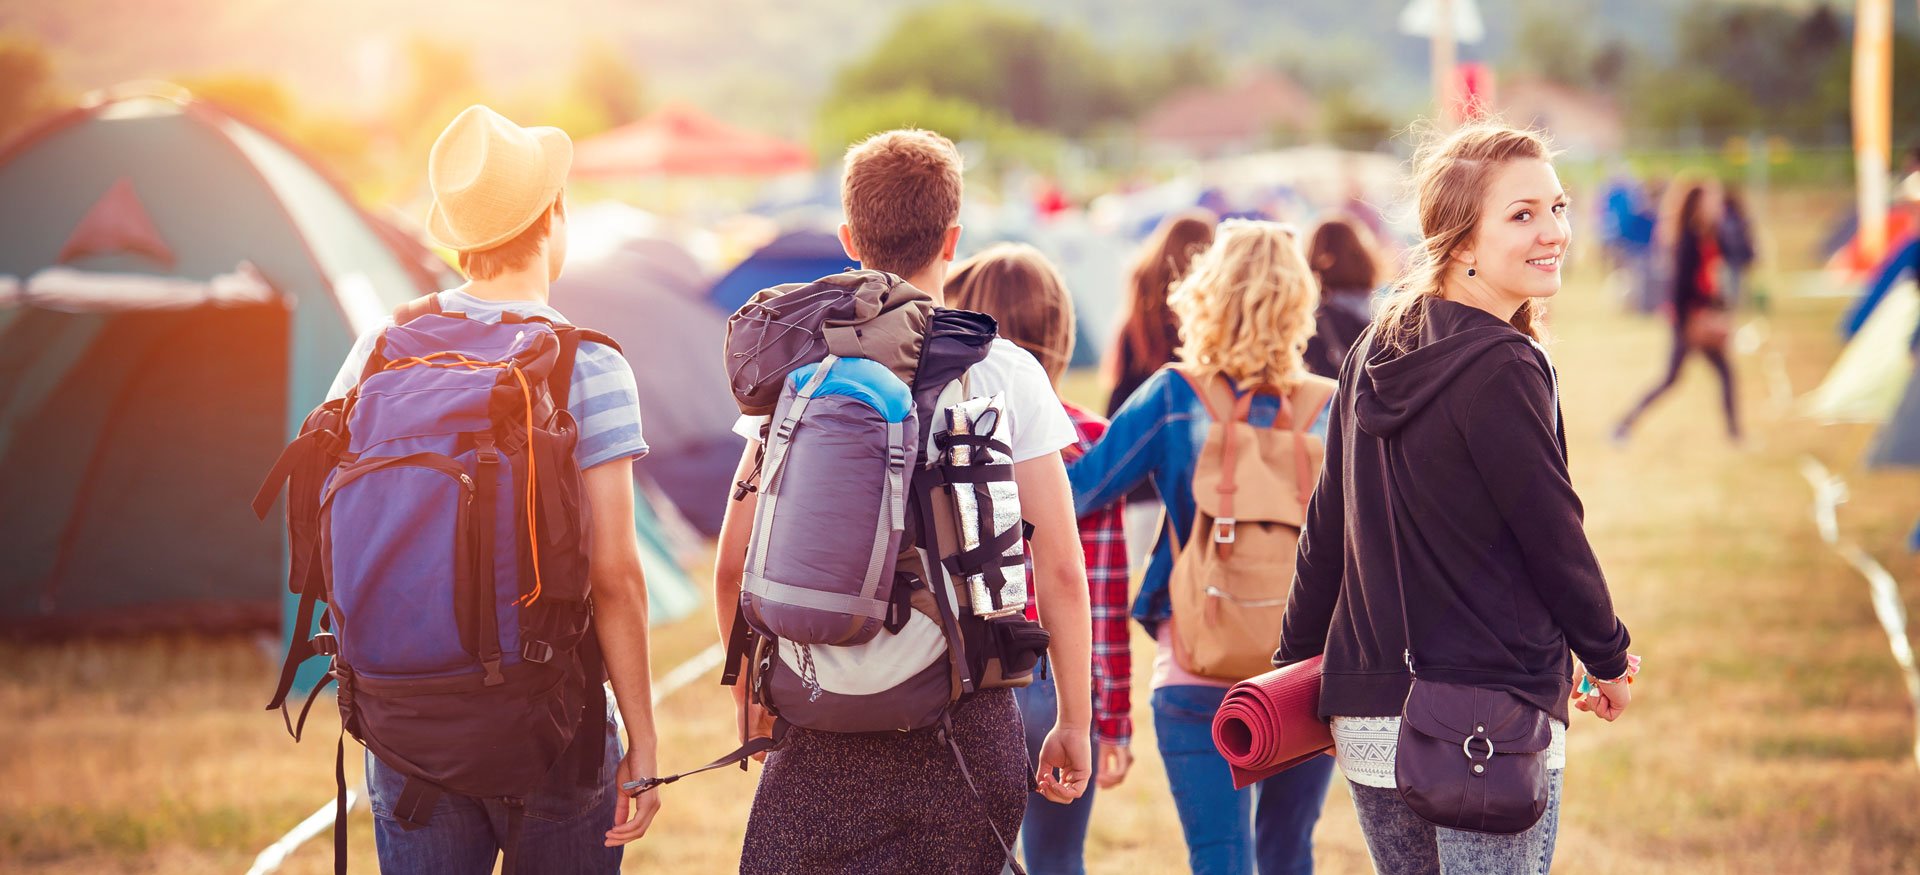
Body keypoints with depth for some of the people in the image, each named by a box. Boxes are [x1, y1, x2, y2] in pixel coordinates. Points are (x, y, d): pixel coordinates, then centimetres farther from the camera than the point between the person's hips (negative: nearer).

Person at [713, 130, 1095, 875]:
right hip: (966, 718, -1)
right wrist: (1074, 721, 7)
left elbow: (734, 565, 3)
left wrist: (751, 696, 18)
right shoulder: (1006, 375, -1)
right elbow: (1060, 569, -3)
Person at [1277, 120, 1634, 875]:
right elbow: (1553, 535, -10)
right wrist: (1609, 658, 6)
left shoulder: (1375, 352, 9)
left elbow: (1326, 525, 14)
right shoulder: (1501, 368, -15)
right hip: (1490, 714, -8)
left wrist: (1297, 663, 24)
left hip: (1367, 712, 8)